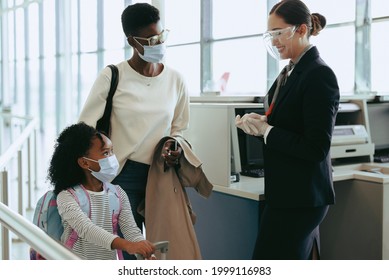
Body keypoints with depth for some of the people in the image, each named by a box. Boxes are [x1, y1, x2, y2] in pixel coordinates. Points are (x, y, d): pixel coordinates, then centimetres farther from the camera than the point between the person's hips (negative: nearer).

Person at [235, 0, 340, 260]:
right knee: (303, 257, 19)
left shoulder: (319, 75, -17)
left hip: (300, 196, -9)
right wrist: (258, 123, -2)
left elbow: (317, 149, -20)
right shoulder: (290, 72, 10)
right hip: (290, 191, 9)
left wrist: (266, 130, -17)